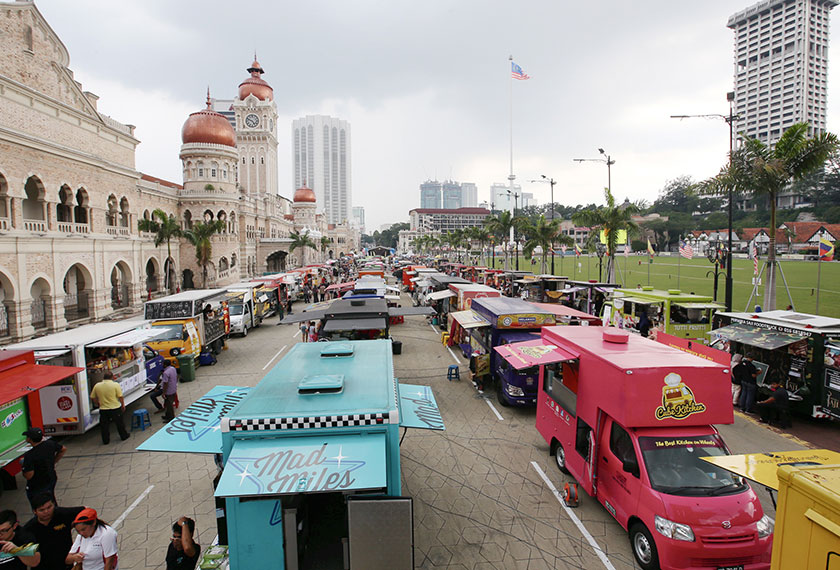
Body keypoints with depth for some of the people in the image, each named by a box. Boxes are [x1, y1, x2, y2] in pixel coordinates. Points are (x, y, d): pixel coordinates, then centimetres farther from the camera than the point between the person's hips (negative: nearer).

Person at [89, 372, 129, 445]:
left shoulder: (97, 386, -1)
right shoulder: (115, 385, -11)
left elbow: (93, 397, 6)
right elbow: (120, 397, -9)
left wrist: (97, 403, 24)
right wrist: (123, 405, 5)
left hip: (103, 409, 2)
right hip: (115, 408, -2)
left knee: (104, 425, 13)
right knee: (119, 423, 14)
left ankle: (106, 440, 18)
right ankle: (124, 436, 27)